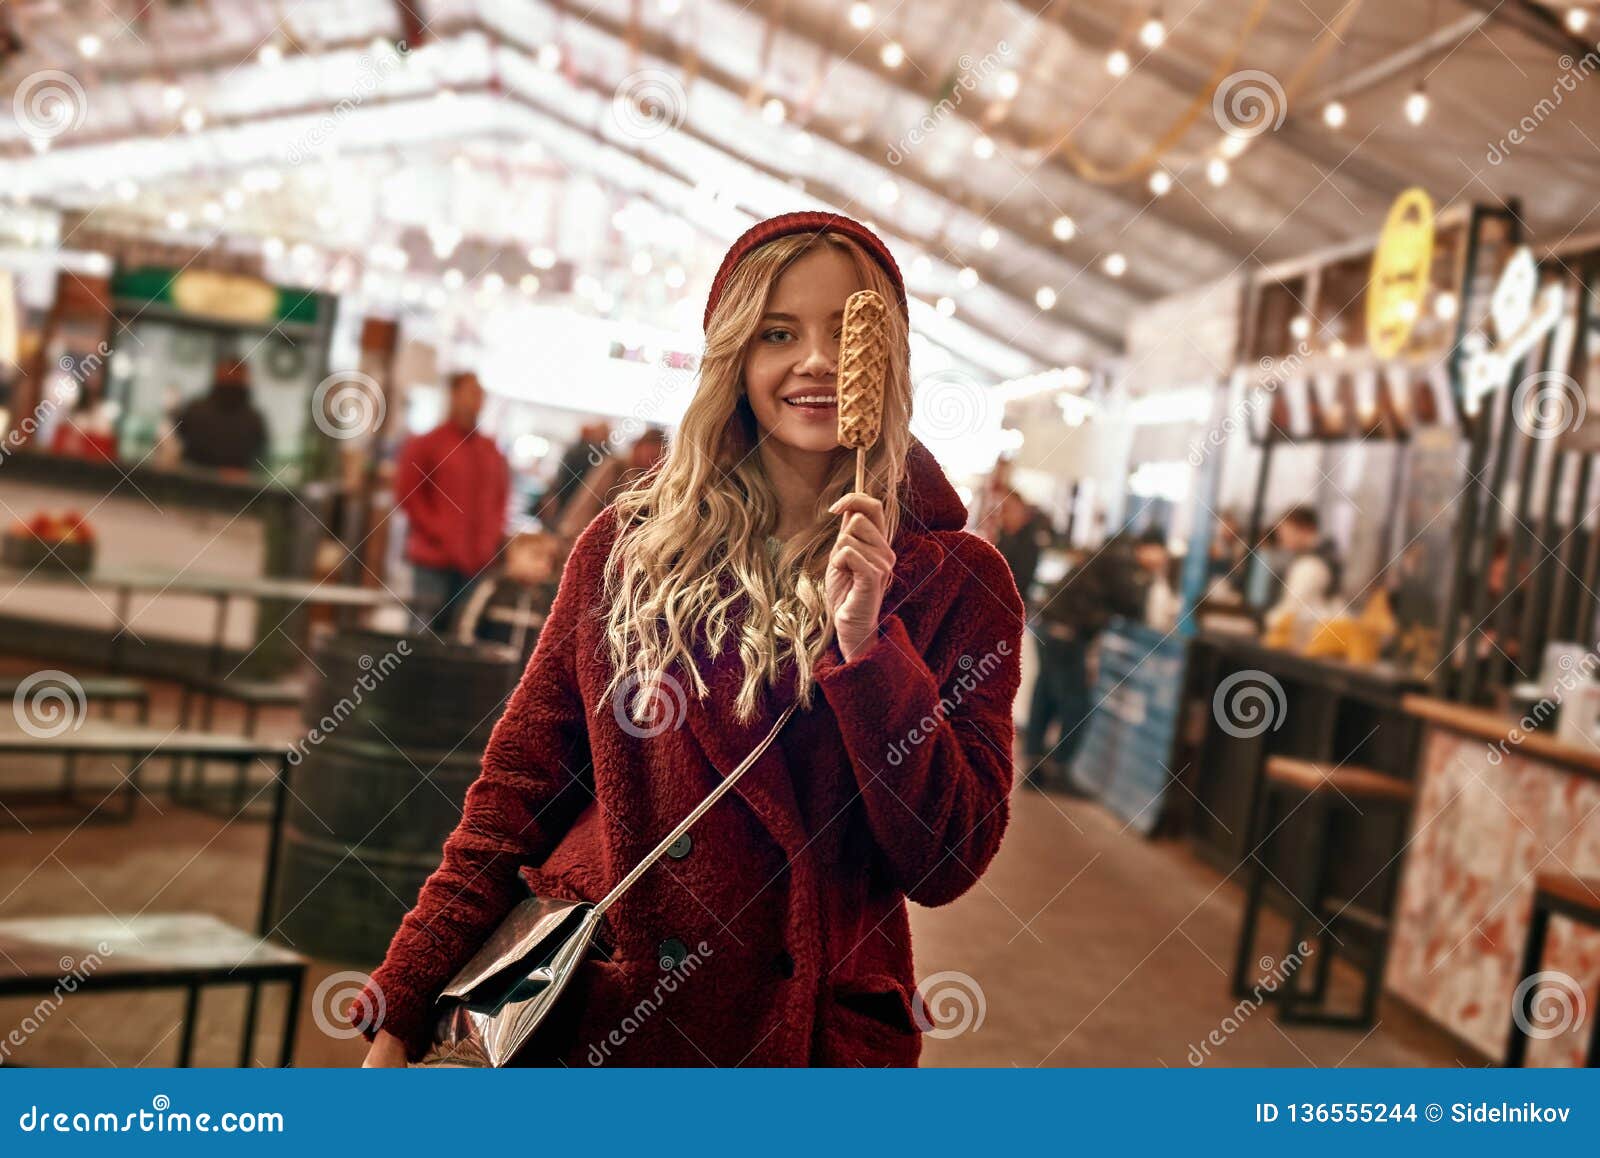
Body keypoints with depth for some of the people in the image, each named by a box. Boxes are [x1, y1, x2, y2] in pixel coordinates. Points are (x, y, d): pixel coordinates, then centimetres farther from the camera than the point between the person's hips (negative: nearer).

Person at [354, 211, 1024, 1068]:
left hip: (796, 1032, -1)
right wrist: (402, 1011, 0)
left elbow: (946, 862, -9)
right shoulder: (628, 544, 1)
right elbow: (522, 776, 3)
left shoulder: (957, 579, -4)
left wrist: (865, 644, -20)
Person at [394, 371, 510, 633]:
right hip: (436, 562, -4)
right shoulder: (426, 445, 1)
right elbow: (407, 493, -4)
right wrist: (438, 532, -9)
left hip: (480, 563, 4)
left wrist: (494, 533, 6)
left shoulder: (492, 452, 14)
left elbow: (501, 496, 21)